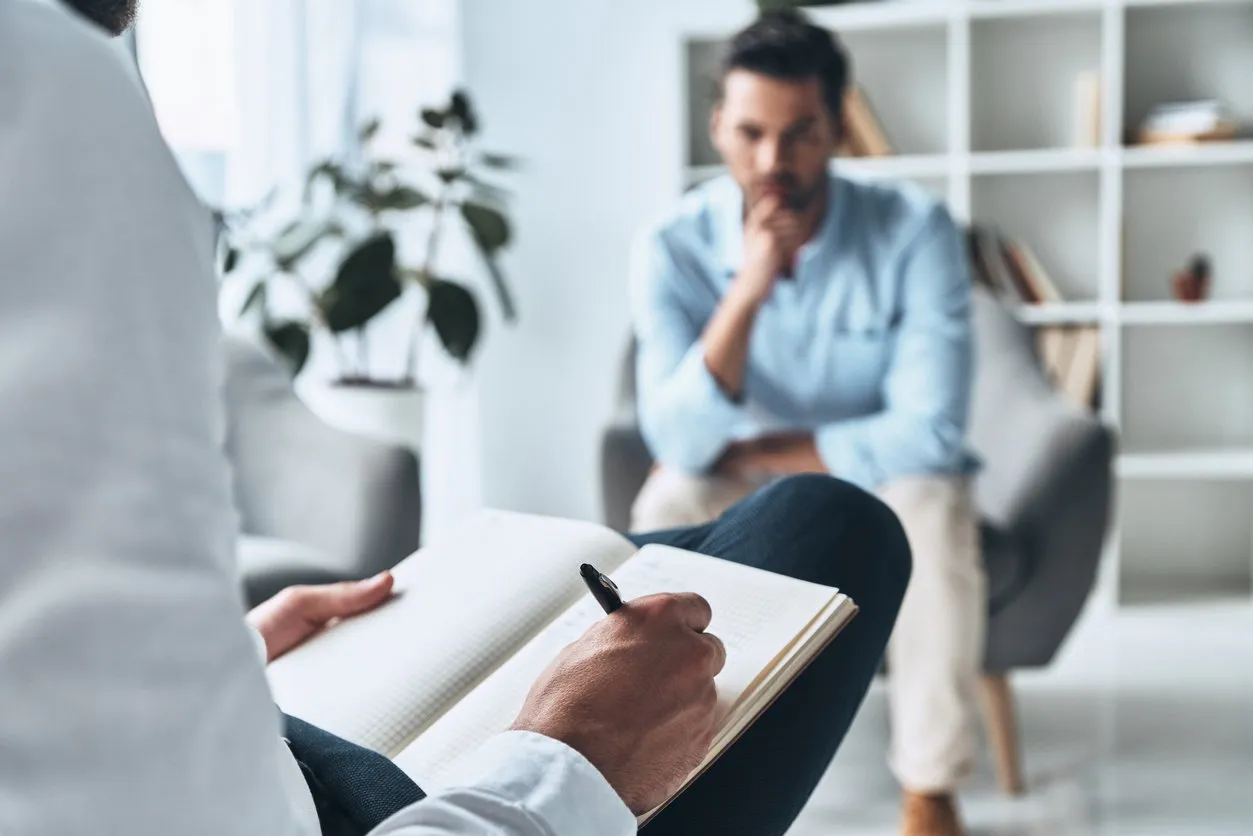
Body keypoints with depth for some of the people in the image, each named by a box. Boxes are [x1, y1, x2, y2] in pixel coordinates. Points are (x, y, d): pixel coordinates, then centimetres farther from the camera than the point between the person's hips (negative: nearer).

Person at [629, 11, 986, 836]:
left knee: (932, 504, -34)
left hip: (879, 486, -1)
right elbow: (681, 443, -25)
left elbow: (929, 432, -24)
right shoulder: (675, 246, -16)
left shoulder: (915, 231, -20)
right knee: (669, 506, -30)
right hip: (748, 505, 1)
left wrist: (751, 451, -20)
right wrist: (748, 289, -37)